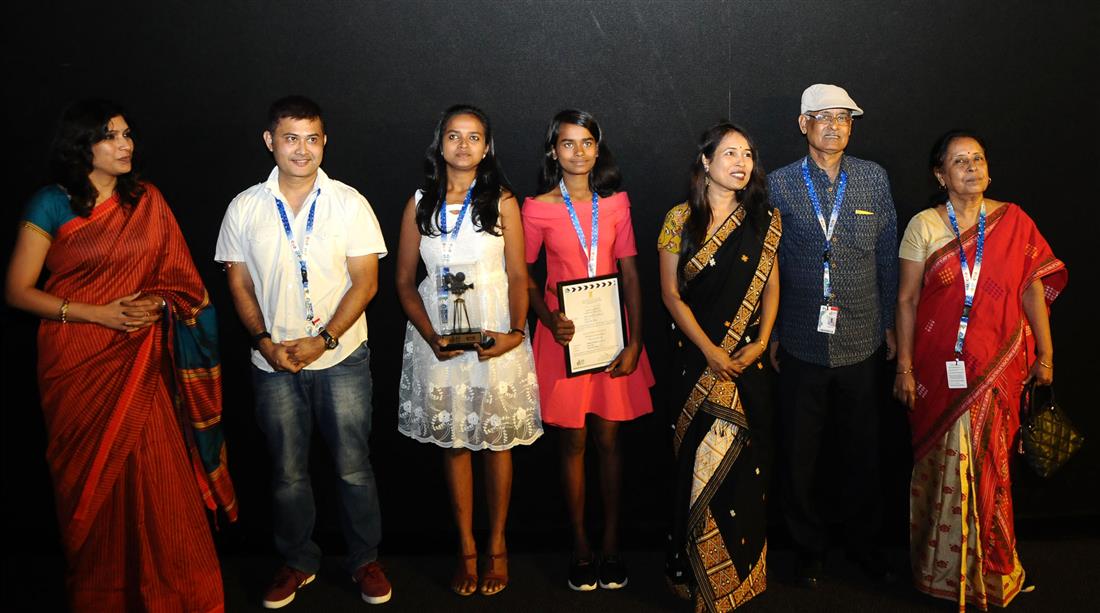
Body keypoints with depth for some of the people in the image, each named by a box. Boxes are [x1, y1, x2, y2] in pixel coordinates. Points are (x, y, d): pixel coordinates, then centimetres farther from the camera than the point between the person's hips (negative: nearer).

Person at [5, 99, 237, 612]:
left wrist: (158, 303, -10)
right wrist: (98, 314, -14)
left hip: (139, 362, 2)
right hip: (77, 364, -2)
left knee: (156, 480, -1)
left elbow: (177, 279, 11)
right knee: (92, 483, 6)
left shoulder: (147, 201, 6)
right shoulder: (52, 205, -4)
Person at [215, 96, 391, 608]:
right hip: (274, 362, 2)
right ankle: (298, 562, 31)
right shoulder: (244, 208, 2)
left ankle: (364, 560, 24)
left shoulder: (349, 203, -4)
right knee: (287, 471, 12)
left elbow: (365, 281, -6)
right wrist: (265, 342, -8)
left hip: (341, 358, -1)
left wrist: (324, 340, -14)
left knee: (353, 466, 5)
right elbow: (240, 284, 6)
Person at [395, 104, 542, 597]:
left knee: (498, 440, 5)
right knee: (453, 441, 8)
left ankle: (496, 545, 20)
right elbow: (404, 280, 4)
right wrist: (432, 338, -10)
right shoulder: (420, 203, 5)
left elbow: (518, 275, -3)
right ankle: (466, 547, 21)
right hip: (436, 332, 2)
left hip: (494, 332, -1)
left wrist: (515, 332, -19)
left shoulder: (502, 201, 1)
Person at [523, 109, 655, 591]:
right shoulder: (538, 208, -3)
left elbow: (630, 274, 1)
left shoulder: (616, 203, 2)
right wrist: (548, 318, -14)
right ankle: (581, 547, 20)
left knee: (608, 439, 8)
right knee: (573, 441, 6)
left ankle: (611, 545, 21)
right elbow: (524, 274, 4)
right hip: (565, 334, -1)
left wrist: (634, 342, -6)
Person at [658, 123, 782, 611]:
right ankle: (697, 571, 16)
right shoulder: (681, 219, -3)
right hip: (698, 357, -2)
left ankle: (744, 566, 21)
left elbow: (770, 286, 8)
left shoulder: (763, 219, 6)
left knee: (746, 460, 6)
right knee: (701, 461, 2)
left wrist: (761, 342, -6)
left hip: (749, 357, 3)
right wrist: (711, 352, -10)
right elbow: (671, 294, -5)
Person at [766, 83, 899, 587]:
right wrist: (771, 332, 1)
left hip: (862, 340, 1)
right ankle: (809, 548, 27)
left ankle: (863, 543, 33)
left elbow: (887, 256, 8)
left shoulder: (874, 178, 3)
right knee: (799, 455, 8)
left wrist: (888, 323, 9)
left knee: (862, 452, 13)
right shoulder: (779, 185, -2)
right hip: (801, 344, -1)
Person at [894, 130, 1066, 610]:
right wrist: (905, 367, -4)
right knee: (944, 462, 7)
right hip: (940, 366, -1)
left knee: (989, 463, 8)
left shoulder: (1014, 222, 1)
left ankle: (991, 570, 27)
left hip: (998, 366, 1)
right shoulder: (924, 226, -2)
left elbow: (1033, 289, 3)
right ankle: (942, 568, 25)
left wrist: (1045, 355, 1)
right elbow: (906, 300, -1)